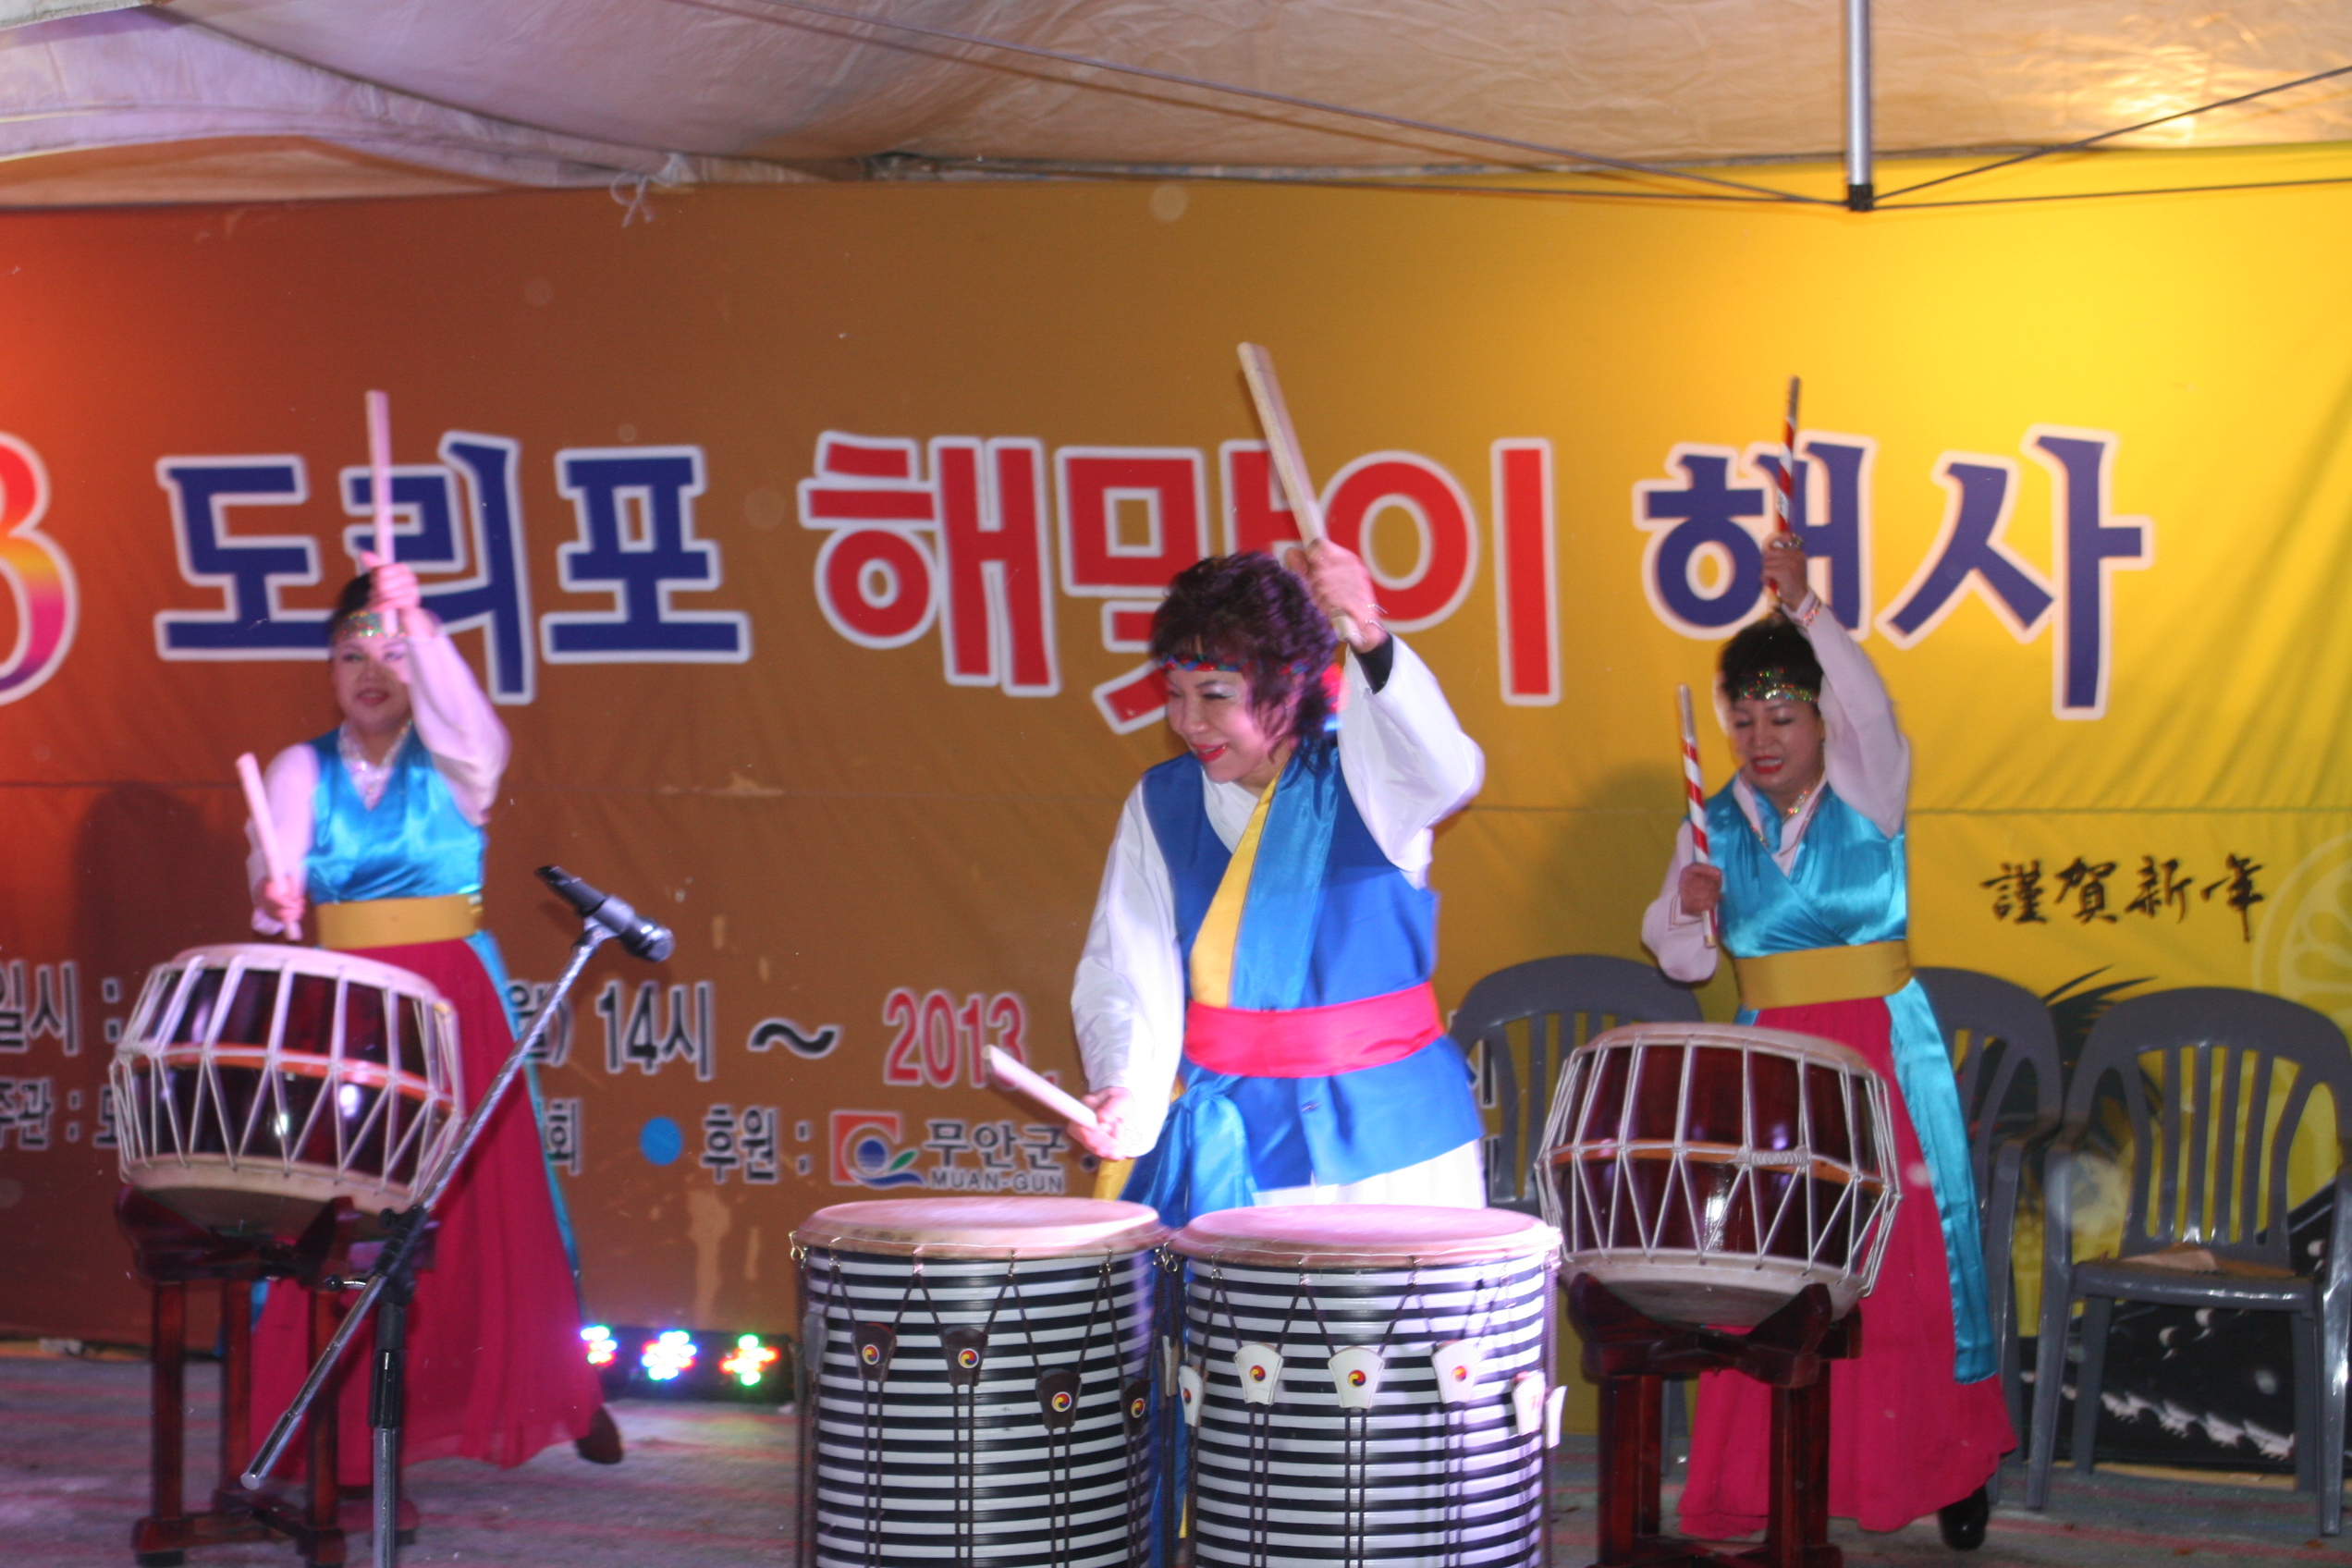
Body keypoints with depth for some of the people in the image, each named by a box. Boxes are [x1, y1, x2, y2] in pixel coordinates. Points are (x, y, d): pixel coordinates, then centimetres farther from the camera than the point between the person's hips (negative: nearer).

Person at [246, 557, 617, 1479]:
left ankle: (558, 1393, 16)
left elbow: (463, 717, -22)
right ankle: (338, 1423, 3)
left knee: (482, 1202, 1)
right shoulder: (301, 771, 8)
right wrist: (275, 895, -32)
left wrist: (413, 622, -38)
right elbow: (276, 856, -8)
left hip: (452, 1005, -1)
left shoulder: (453, 763, 2)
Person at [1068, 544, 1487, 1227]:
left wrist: (1370, 640, -47)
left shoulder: (1361, 777, -6)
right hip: (1227, 1140, 2)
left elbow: (1445, 774, -30)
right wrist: (1122, 1091, -21)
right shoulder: (1161, 804, 3)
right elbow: (1125, 971, -1)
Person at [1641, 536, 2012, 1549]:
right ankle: (1765, 1480, 10)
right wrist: (1690, 910, -14)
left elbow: (1869, 710, -26)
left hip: (1885, 1055, -3)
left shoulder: (1867, 792, -4)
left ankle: (1948, 1465, 13)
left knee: (1906, 1257, -1)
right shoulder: (1718, 824, 6)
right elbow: (1680, 961, 9)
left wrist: (1804, 609, -39)